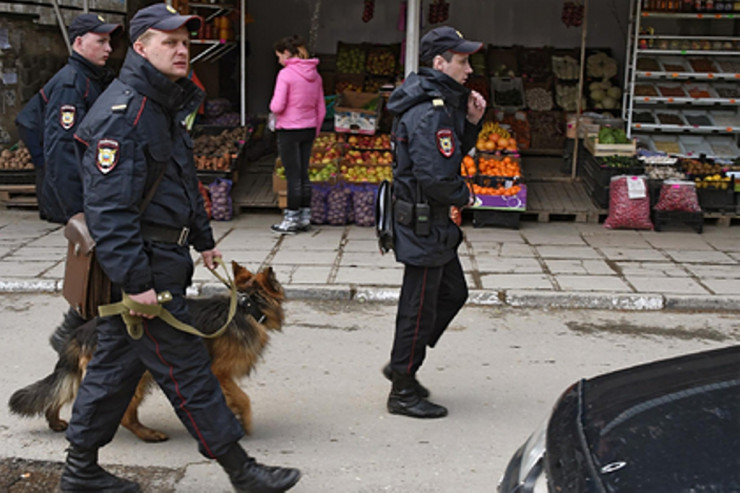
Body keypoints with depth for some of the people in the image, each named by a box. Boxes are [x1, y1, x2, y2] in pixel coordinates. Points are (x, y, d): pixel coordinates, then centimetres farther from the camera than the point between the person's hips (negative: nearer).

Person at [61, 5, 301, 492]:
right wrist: (136, 281, -26)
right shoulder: (124, 113, -18)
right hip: (140, 265, -10)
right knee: (186, 368, -1)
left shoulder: (164, 106, 15)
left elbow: (184, 181, 26)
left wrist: (203, 238, 25)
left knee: (116, 362, 16)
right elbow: (109, 207, -24)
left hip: (158, 256, 10)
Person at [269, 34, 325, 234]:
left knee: (293, 175, -1)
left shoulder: (285, 74, -14)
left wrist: (272, 106, 4)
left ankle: (291, 220, 5)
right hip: (309, 128, 6)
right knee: (303, 174, 13)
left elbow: (277, 106, -19)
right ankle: (305, 217, 19)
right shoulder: (314, 75, 7)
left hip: (289, 130, -6)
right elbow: (321, 109, 10)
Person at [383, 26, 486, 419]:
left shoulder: (441, 104, 10)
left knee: (453, 292, 20)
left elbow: (455, 151, 21)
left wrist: (470, 121, 5)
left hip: (433, 224, 11)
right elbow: (437, 178, -29)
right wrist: (464, 197, -10)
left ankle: (402, 365, 30)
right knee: (419, 306, 0)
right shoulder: (429, 113, -23)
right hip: (423, 223, -11)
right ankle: (403, 392, 15)